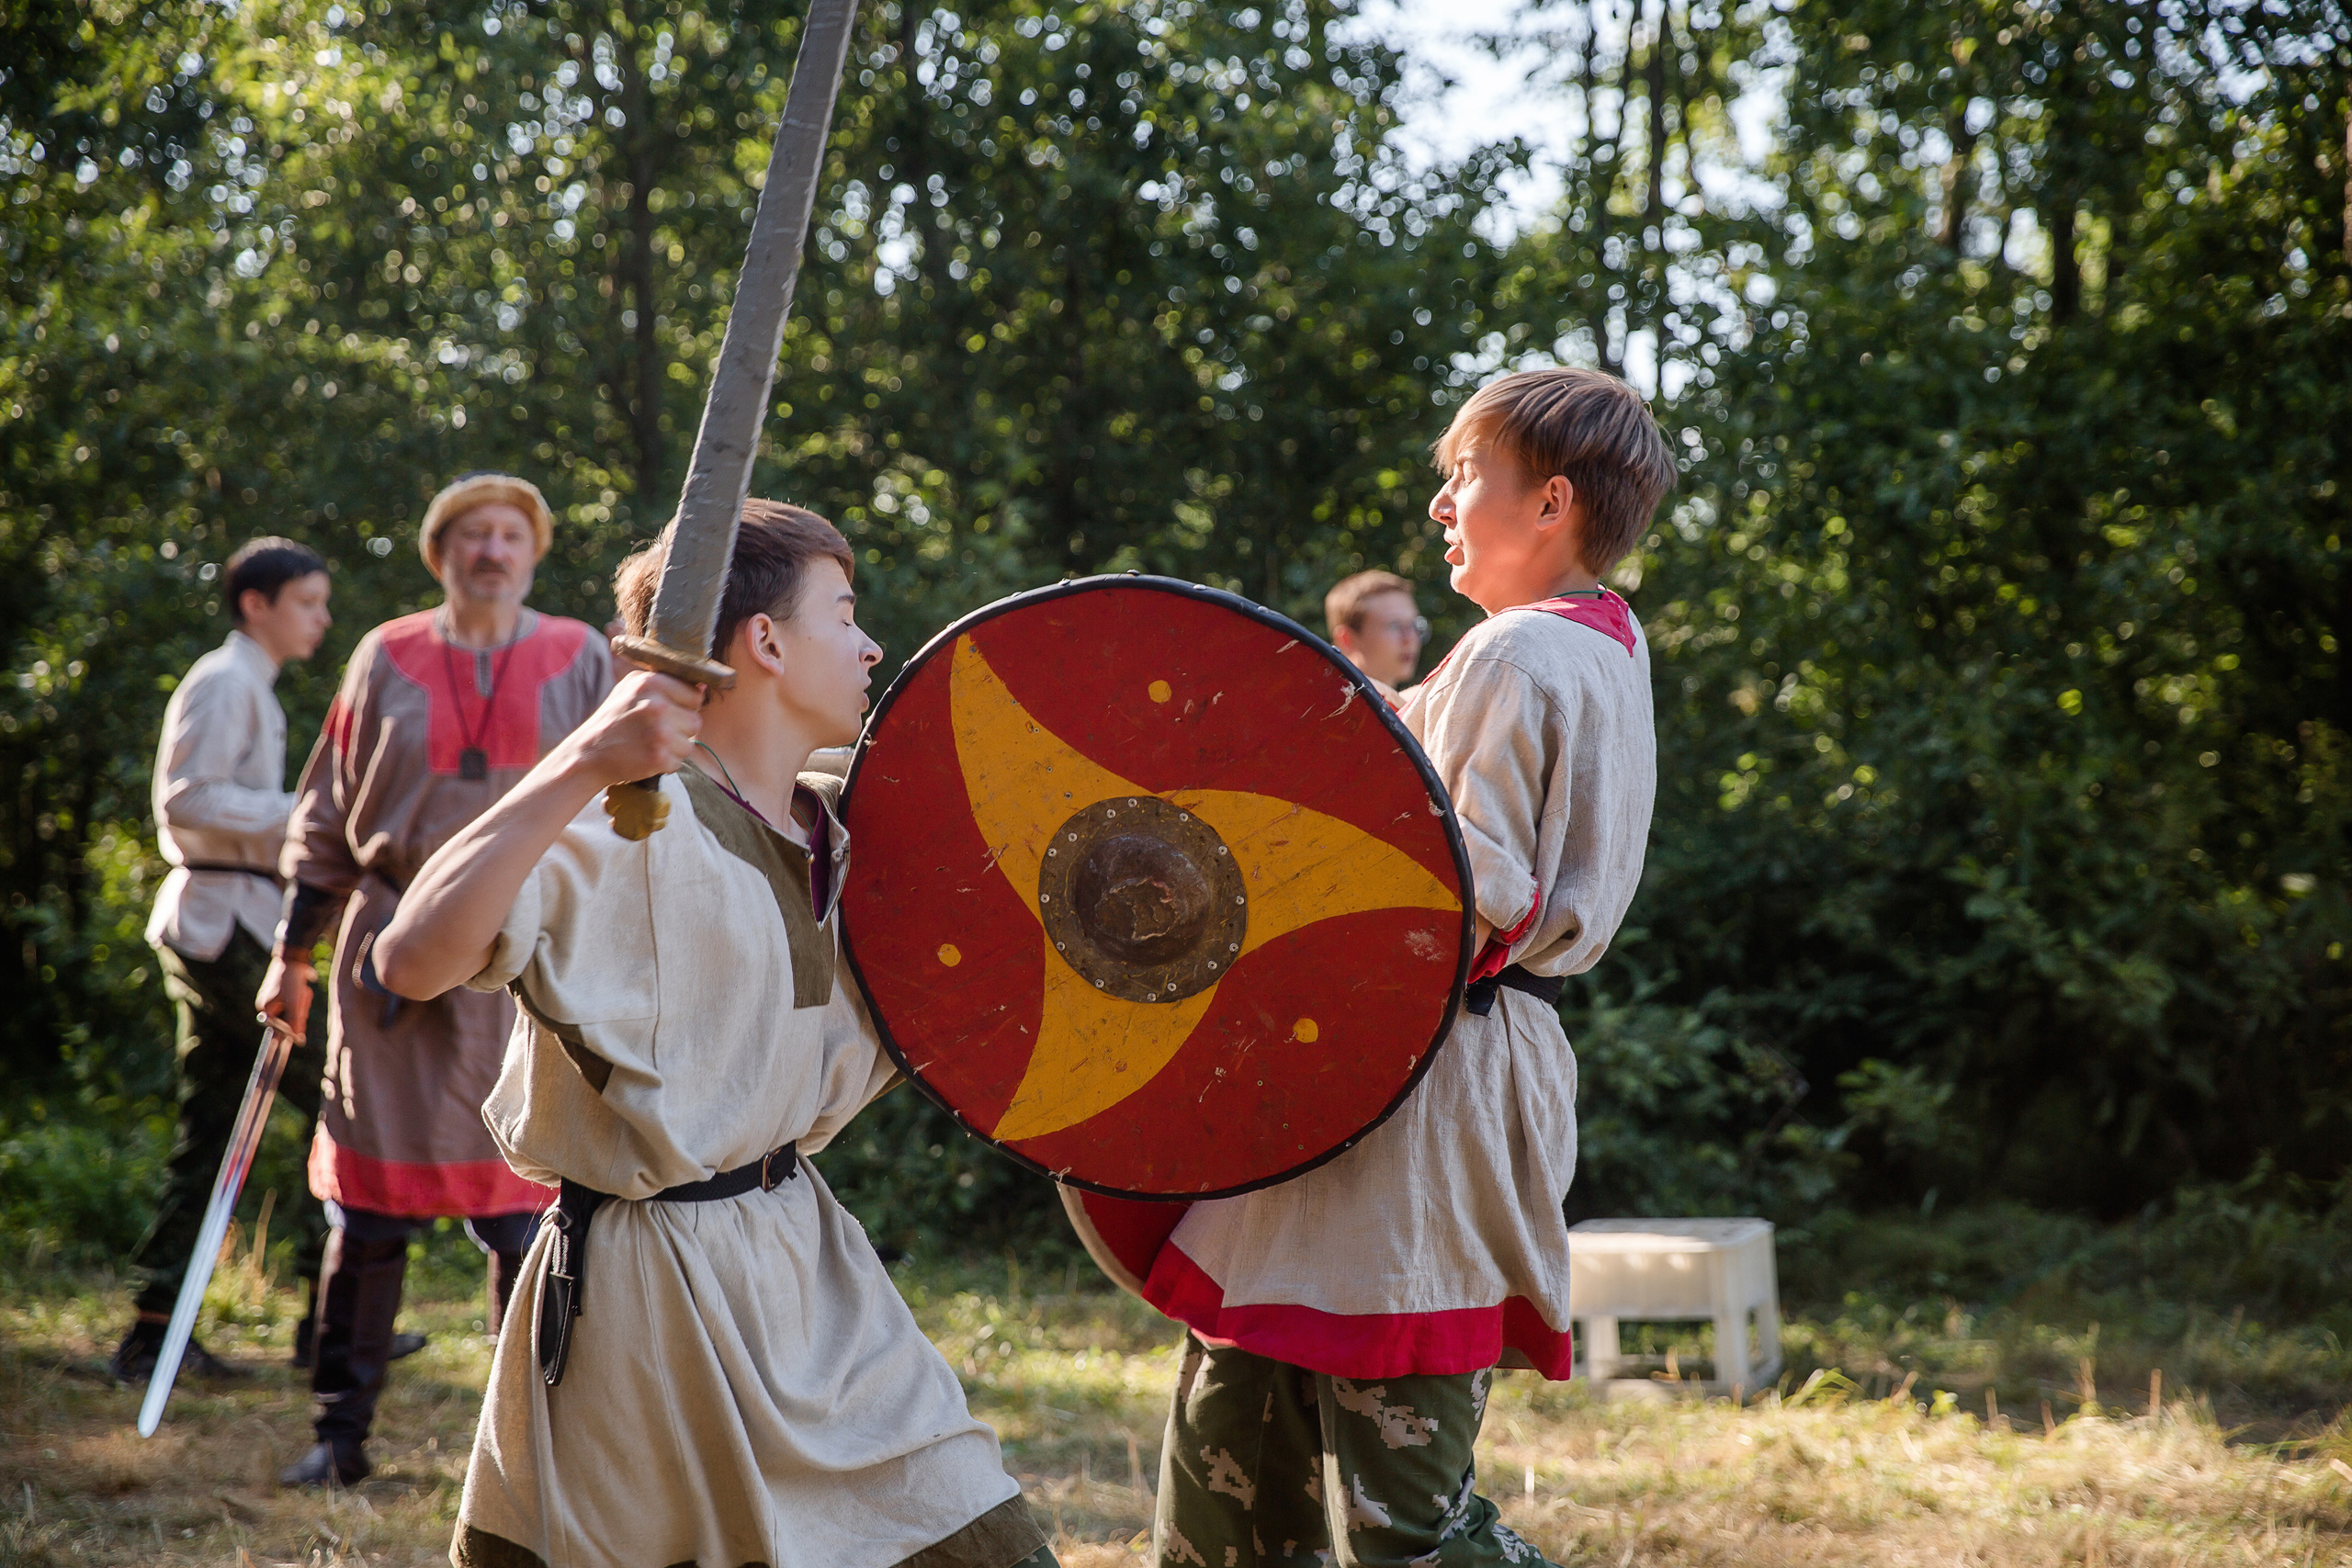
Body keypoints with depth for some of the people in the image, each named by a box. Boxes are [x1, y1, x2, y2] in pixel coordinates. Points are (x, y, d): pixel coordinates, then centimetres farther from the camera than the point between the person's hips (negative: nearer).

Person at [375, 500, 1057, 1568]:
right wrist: (580, 768, -37)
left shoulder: (832, 828, 8)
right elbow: (413, 962, -31)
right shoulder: (630, 827, -18)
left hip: (809, 1262, 7)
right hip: (647, 1286, -7)